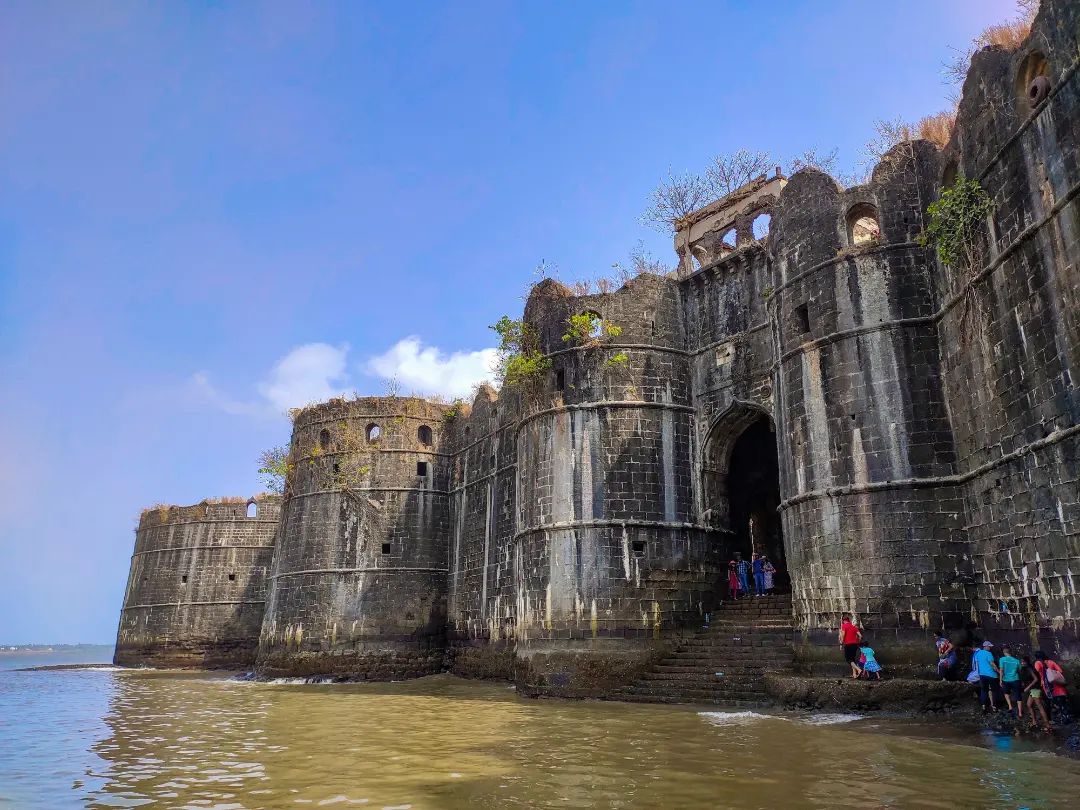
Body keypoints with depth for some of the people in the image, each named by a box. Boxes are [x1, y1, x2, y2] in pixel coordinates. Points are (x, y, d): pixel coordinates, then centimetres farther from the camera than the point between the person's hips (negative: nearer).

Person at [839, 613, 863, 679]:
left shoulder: (844, 625, -4)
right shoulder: (853, 626, 12)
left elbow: (842, 635, -16)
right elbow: (860, 636, 6)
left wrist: (841, 643, -8)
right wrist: (858, 642, 19)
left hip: (848, 644, -6)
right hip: (855, 644, 6)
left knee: (848, 659, -2)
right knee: (853, 659, 16)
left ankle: (859, 670, -21)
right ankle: (854, 674, 13)